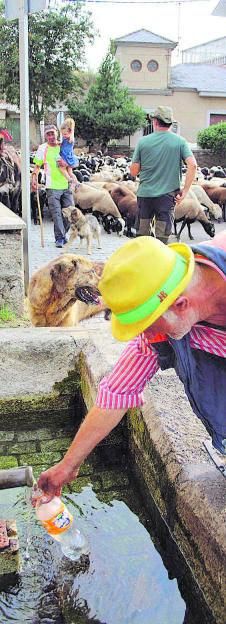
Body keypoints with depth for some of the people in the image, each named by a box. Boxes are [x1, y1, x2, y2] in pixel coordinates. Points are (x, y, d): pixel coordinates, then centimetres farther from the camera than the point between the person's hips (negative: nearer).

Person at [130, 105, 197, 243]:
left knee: (141, 234, 13)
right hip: (167, 195, -1)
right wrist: (185, 190, -7)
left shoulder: (143, 142, -1)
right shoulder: (180, 142, -2)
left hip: (145, 193, 1)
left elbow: (133, 172, 0)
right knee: (162, 235, 5)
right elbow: (192, 165, -12)